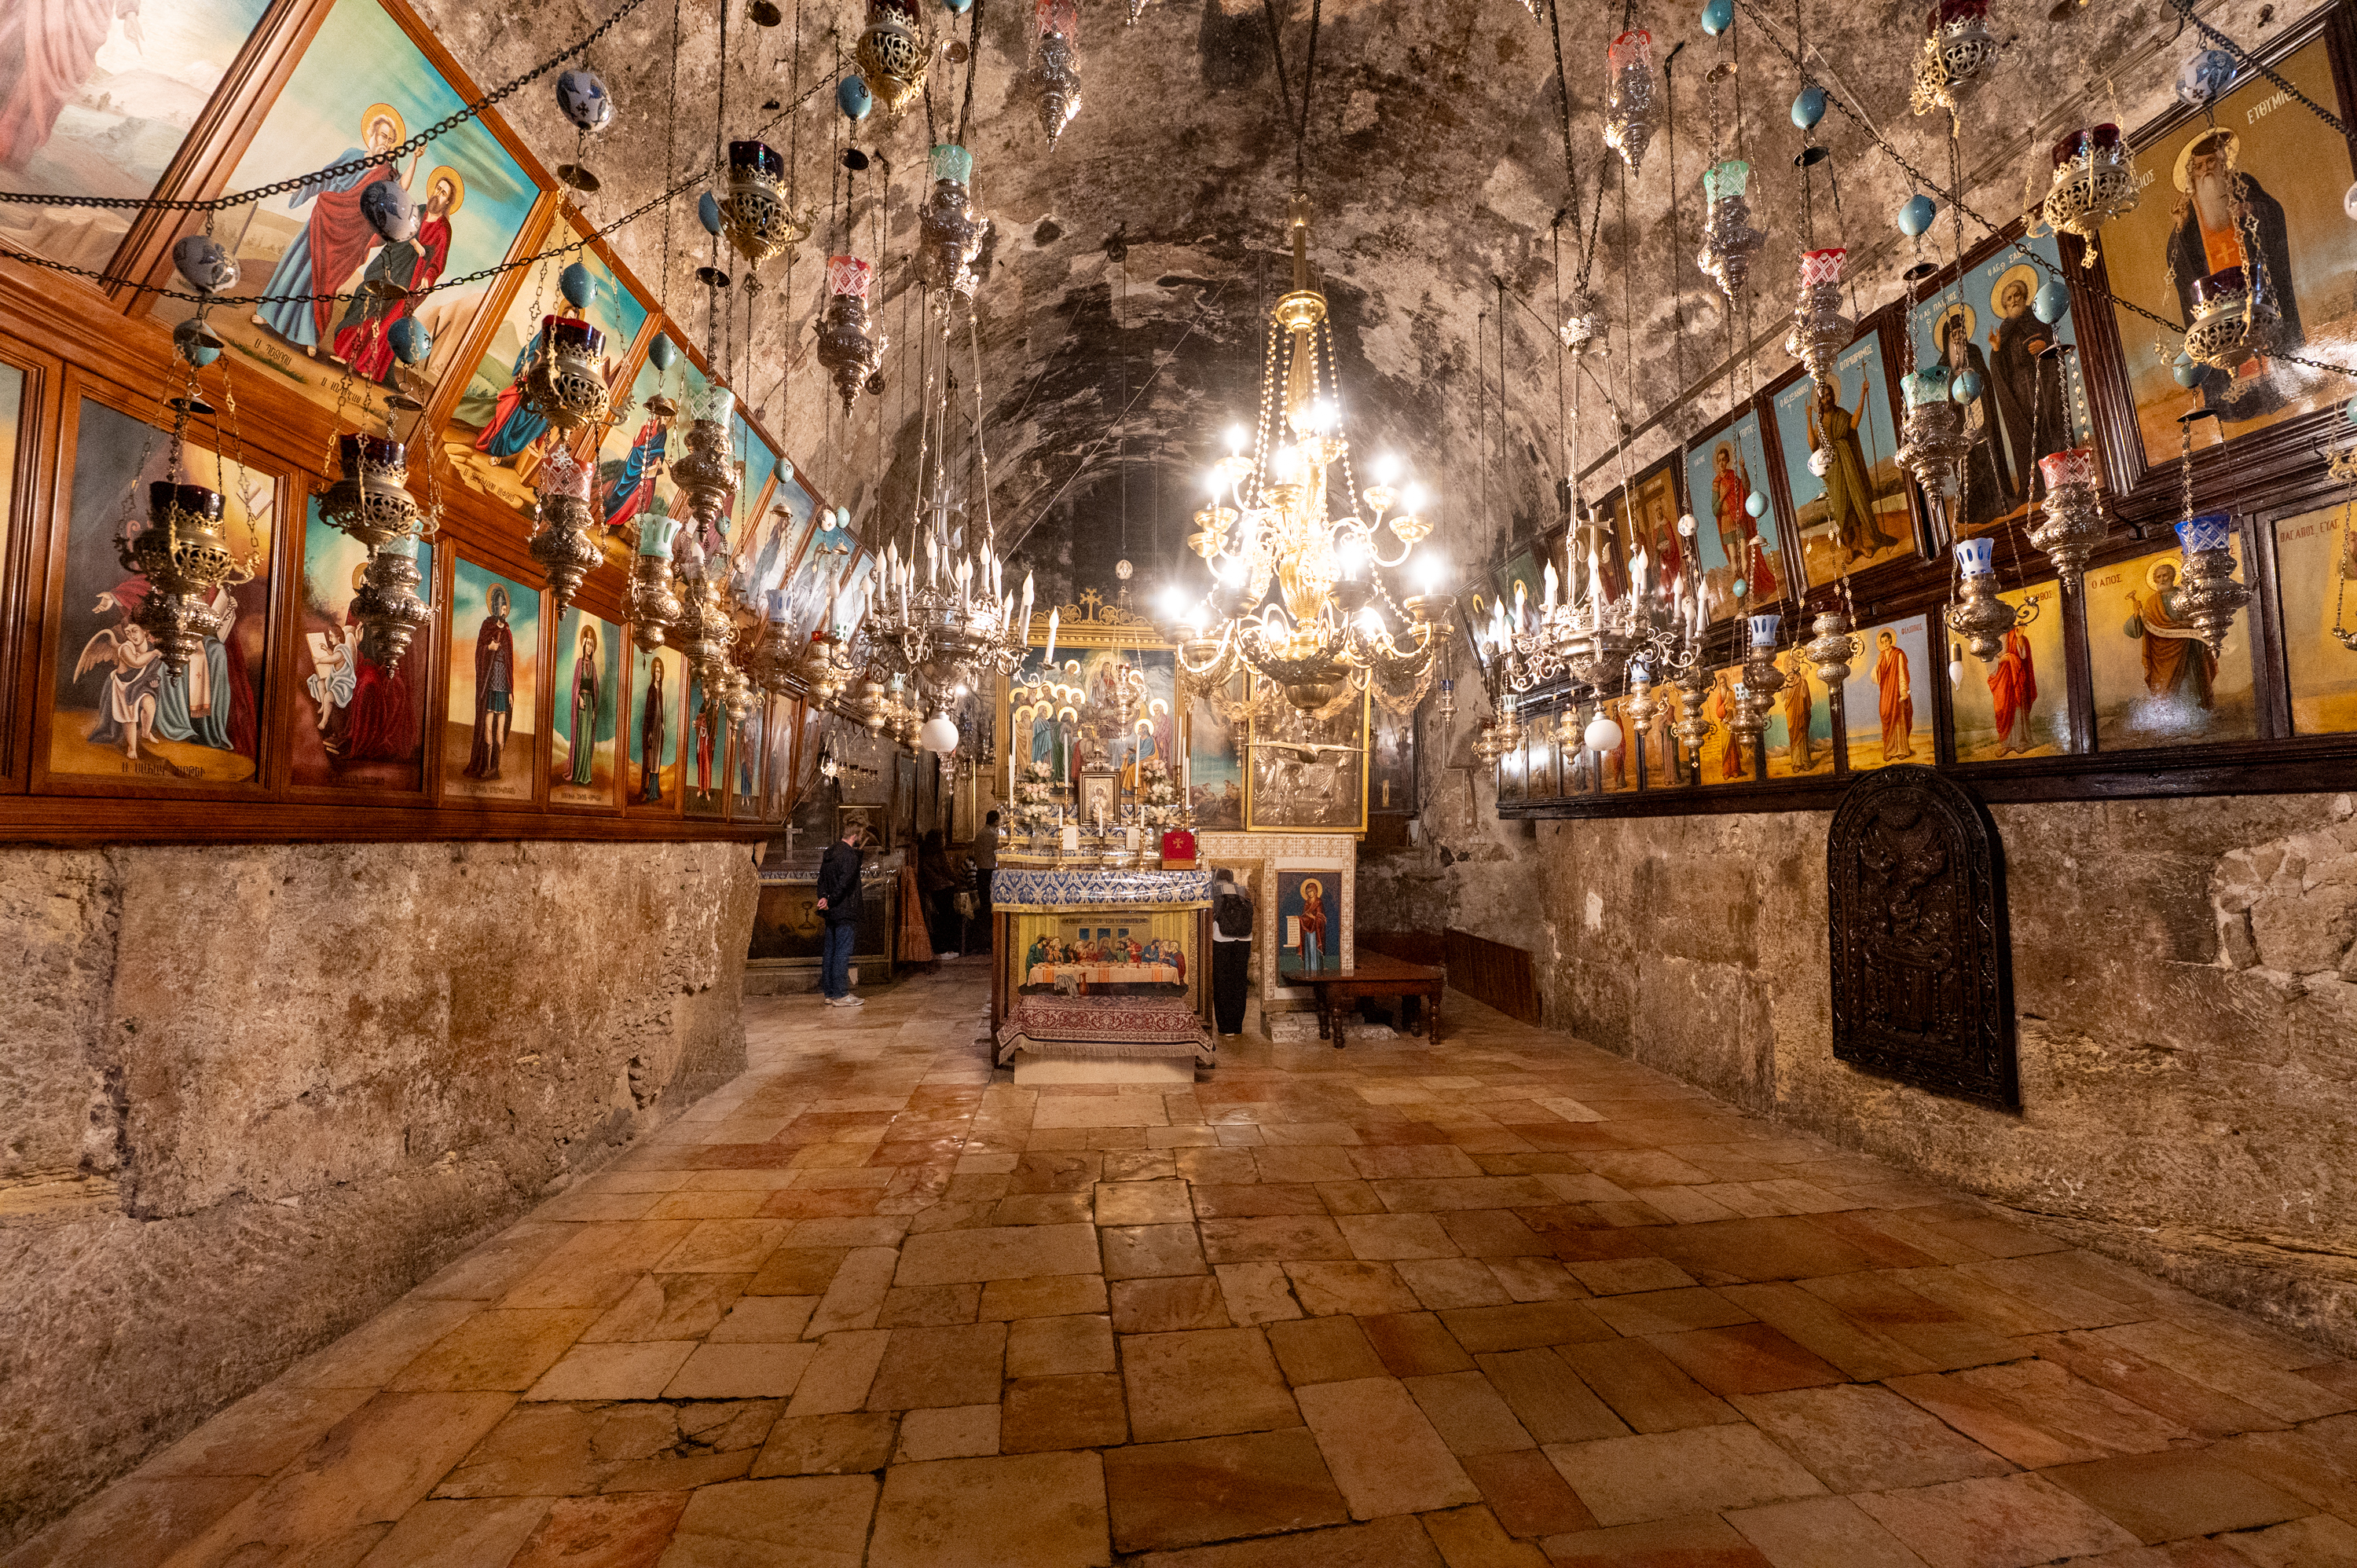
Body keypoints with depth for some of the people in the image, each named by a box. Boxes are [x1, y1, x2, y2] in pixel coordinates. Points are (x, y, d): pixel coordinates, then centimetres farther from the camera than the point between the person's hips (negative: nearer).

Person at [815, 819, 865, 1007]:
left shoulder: (830, 850, 12)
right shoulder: (850, 855, -16)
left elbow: (822, 877, 12)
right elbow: (843, 884, -20)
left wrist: (823, 897, 0)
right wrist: (830, 902, -11)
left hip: (831, 913, 9)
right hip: (845, 913, -9)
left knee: (830, 951, 12)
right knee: (843, 952, -4)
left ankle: (829, 992, 19)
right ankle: (840, 995, 1)